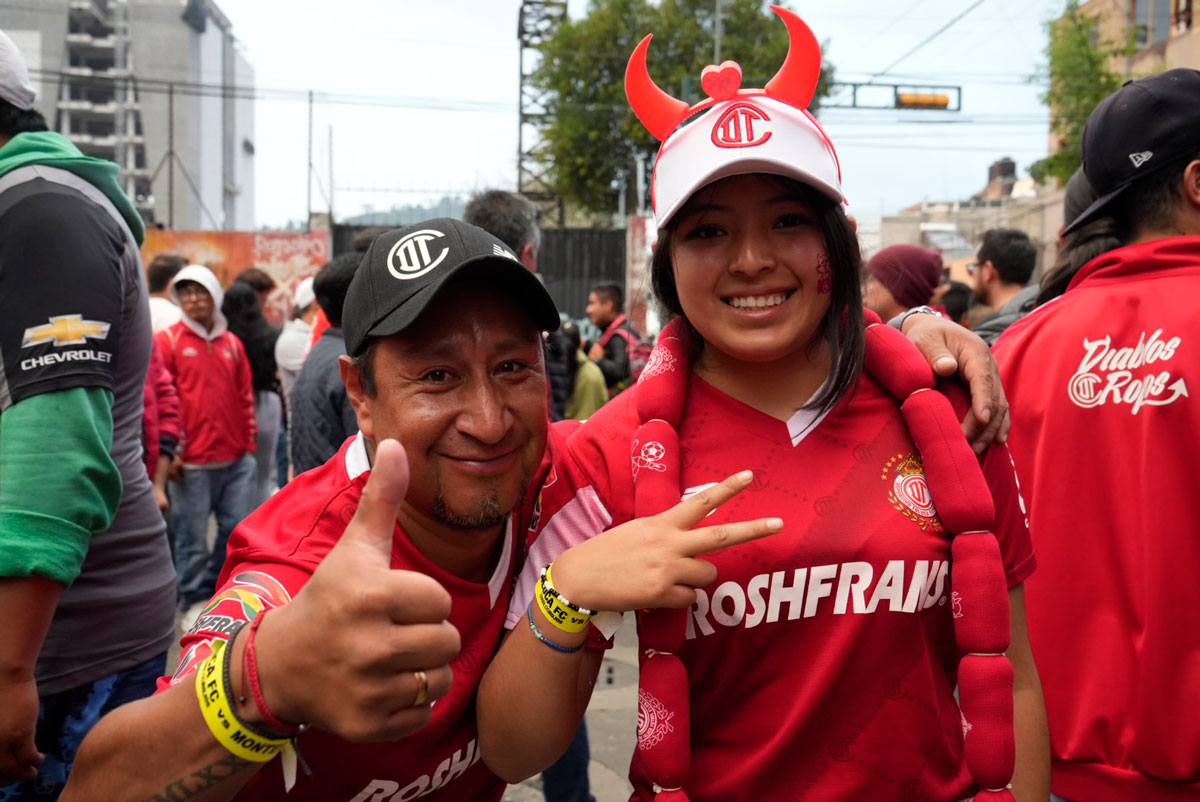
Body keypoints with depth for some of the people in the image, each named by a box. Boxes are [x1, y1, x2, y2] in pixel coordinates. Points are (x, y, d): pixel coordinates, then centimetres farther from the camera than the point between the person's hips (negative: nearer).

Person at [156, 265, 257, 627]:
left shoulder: (232, 343, 12)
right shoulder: (168, 341, 0)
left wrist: (250, 442, 13)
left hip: (237, 460, 4)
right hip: (192, 462, -4)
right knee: (193, 537, 1)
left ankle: (218, 588, 25)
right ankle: (194, 601, 16)